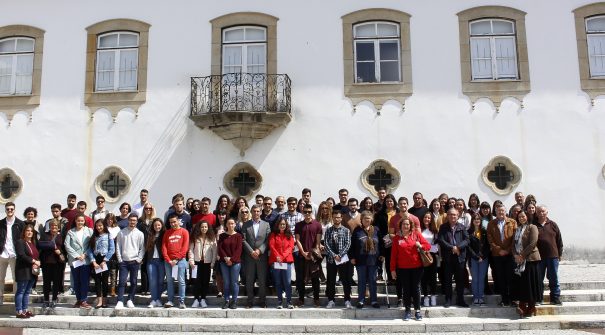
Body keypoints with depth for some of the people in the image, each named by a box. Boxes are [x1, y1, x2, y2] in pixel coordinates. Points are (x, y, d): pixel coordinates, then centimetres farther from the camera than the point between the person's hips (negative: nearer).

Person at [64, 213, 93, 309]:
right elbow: (67, 245, 0)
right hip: (74, 260, 1)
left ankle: (83, 301, 2)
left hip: (86, 260, -1)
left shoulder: (89, 231, 5)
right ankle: (78, 300, 16)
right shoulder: (70, 232, 8)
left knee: (85, 281, -4)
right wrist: (76, 256, -8)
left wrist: (85, 254, -11)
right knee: (76, 281, 6)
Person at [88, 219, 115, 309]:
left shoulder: (108, 236, 0)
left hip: (105, 260, -3)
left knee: (105, 280, 3)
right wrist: (93, 261, -8)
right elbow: (90, 250, 4)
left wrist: (104, 261, -11)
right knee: (97, 280, 0)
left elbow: (112, 249, -7)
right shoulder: (94, 237, 10)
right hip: (96, 261, 3)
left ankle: (104, 300, 11)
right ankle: (99, 301, 1)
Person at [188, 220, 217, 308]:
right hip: (197, 262, 0)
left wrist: (213, 262, -5)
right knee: (196, 281, -2)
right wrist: (191, 261, -7)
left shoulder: (212, 238, 4)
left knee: (205, 281, 3)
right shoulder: (195, 238, 5)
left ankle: (203, 299, 12)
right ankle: (196, 299, 3)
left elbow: (214, 251, 1)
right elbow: (191, 249, 1)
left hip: (207, 262, 0)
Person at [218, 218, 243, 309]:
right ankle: (226, 301, 10)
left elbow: (239, 249, -5)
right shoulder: (222, 236, 8)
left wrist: (232, 260, -12)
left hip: (235, 262, -2)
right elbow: (220, 248, 1)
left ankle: (234, 301, 7)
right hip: (224, 262, 2)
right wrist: (226, 258, -12)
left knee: (234, 282, -1)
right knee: (226, 282, 4)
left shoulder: (238, 236, 2)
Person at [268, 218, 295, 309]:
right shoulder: (273, 235, 10)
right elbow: (271, 246, -1)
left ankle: (289, 302, -1)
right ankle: (280, 302, 9)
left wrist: (283, 256, -11)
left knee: (287, 282, -5)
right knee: (278, 282, 4)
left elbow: (291, 247, 2)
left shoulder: (289, 235, 12)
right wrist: (277, 256, -14)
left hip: (287, 261, 0)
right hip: (276, 261, 0)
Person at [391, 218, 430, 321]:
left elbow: (428, 246, 4)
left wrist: (420, 246, -17)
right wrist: (393, 269, -2)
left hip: (417, 267, 0)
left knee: (416, 288, 6)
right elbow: (393, 254, 1)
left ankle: (417, 311, 14)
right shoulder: (397, 238, 2)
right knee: (406, 289, 7)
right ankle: (407, 311, 16)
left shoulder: (416, 234, 2)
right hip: (403, 269, 0)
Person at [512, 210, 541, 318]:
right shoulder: (517, 229, 18)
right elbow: (514, 244, 14)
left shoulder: (532, 227, -2)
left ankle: (531, 309, 4)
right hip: (519, 260, 6)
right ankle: (522, 307, 6)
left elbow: (533, 243, -12)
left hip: (530, 259, -6)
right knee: (520, 284, 2)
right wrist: (515, 255, -4)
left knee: (530, 284, -3)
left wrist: (523, 255, -13)